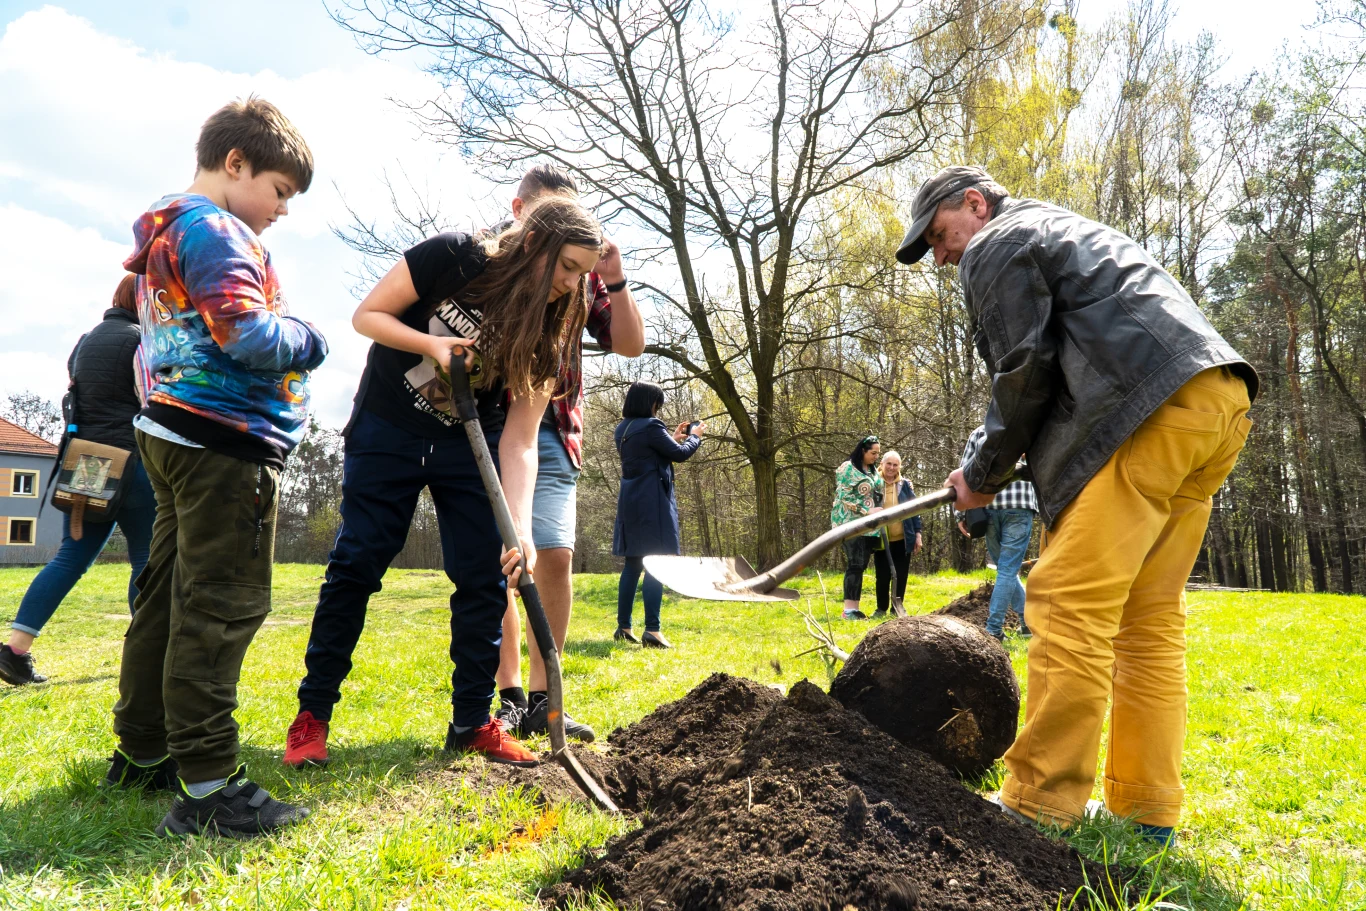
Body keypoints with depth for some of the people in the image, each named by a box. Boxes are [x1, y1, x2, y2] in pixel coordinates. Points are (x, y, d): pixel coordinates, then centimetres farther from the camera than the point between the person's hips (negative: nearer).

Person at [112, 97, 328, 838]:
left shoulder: (161, 234, 21)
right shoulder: (217, 231, -11)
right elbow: (246, 333, -24)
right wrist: (308, 341, -6)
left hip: (171, 438, 10)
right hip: (224, 444, -10)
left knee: (167, 596, 16)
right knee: (220, 607, -8)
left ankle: (142, 752, 29)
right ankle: (206, 787, -2)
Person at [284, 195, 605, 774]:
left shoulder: (548, 332, -12)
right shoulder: (453, 258, -20)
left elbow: (519, 441, -17)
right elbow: (367, 315, -11)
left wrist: (520, 526, -30)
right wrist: (433, 344, -29)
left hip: (469, 443, 3)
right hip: (387, 429, -2)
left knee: (484, 576, -3)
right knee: (356, 565, -2)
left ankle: (472, 722, 10)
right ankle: (312, 715, 11)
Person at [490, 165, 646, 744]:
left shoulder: (580, 270, 12)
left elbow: (631, 345, 7)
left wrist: (615, 281, -5)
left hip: (551, 430, 3)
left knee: (555, 555, -5)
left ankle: (541, 701, 8)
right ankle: (509, 698, 8)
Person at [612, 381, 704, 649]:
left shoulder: (623, 429, 12)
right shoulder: (650, 426, -13)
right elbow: (680, 454, -6)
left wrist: (673, 438, 24)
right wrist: (694, 436, 11)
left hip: (629, 503, 9)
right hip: (652, 503, -9)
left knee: (632, 565, 12)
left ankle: (623, 627, 16)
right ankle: (652, 631, -11)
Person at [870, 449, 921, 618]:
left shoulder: (905, 485, 4)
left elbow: (915, 510, 5)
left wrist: (918, 534, 2)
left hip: (903, 540, 1)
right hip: (881, 540, -1)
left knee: (901, 576, 7)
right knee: (882, 576, 5)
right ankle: (881, 608, 19)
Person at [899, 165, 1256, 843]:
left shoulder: (995, 246, 5)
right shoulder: (1062, 232, 35)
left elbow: (1024, 372, -5)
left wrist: (983, 476, 6)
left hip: (1155, 408, -10)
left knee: (1070, 603, -11)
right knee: (1147, 615, 10)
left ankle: (1038, 807, -7)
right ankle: (1146, 809, 14)